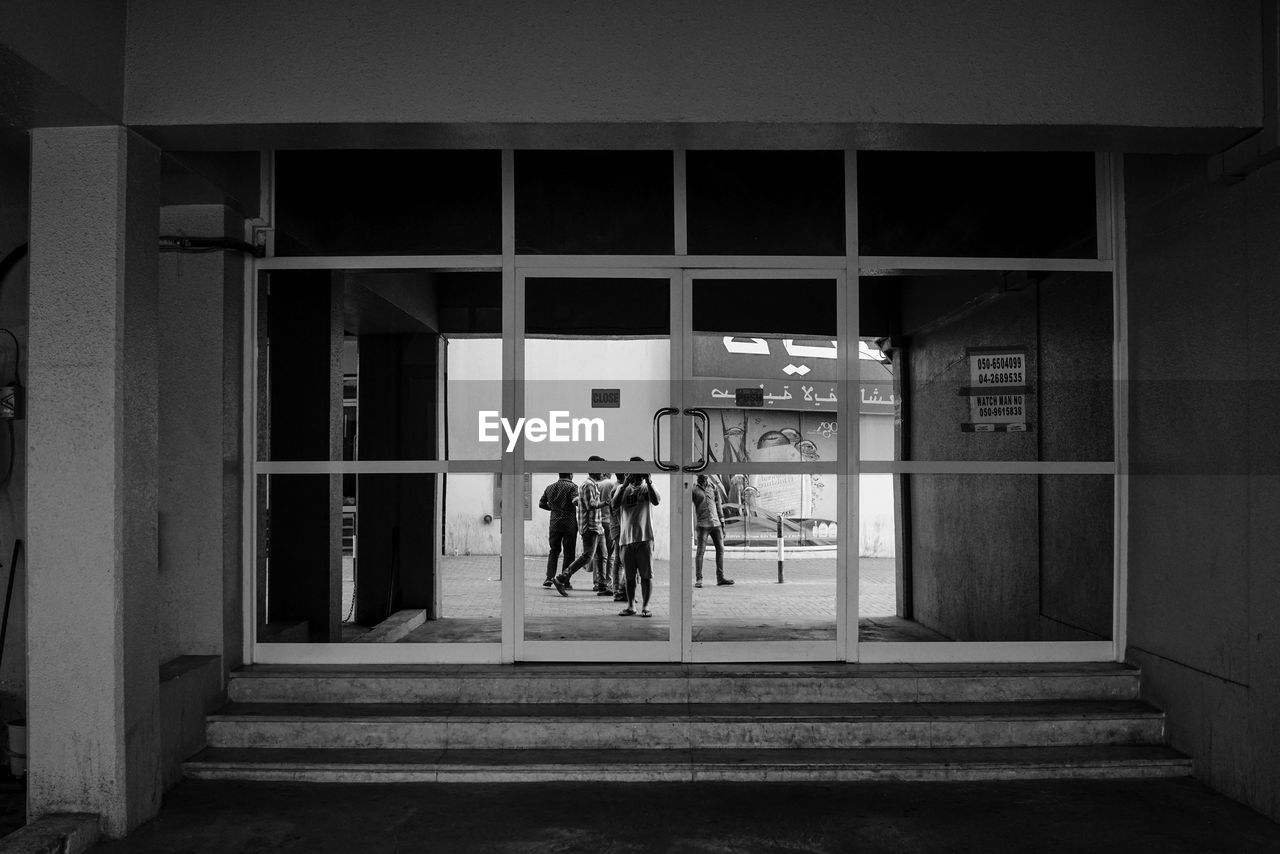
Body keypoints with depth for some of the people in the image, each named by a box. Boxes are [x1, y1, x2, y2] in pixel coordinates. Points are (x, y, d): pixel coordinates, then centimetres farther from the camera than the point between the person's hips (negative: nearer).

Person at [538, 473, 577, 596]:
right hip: (569, 523, -4)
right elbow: (575, 500, -25)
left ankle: (549, 577, 6)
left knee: (554, 550, 14)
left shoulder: (550, 488, 10)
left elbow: (541, 503, 15)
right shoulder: (572, 486, -7)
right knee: (568, 553, 3)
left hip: (554, 523, 4)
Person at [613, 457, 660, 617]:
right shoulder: (622, 488, 10)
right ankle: (630, 606, 16)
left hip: (644, 537, -1)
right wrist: (625, 484, -14)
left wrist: (648, 481, -19)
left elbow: (656, 501, -14)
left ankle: (645, 606, 7)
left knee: (646, 574, 0)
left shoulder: (647, 488, 5)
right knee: (629, 575, 8)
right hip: (626, 538, 2)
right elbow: (615, 504, -8)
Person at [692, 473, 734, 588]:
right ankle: (698, 579, -5)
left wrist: (723, 525, 12)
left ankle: (720, 578, 7)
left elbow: (718, 507, 15)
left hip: (716, 523, 4)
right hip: (703, 525, -4)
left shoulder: (714, 488, 12)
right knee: (701, 551, -7)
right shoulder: (694, 490, 0)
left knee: (720, 549, 2)